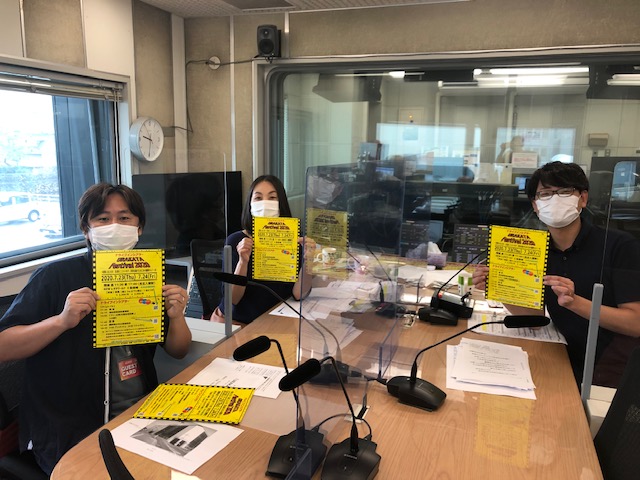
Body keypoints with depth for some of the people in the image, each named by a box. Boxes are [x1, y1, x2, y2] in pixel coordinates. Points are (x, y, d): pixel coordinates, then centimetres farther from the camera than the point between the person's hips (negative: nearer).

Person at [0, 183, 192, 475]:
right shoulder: (55, 276, -9)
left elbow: (178, 352, 8)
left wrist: (176, 317, -12)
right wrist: (62, 321, -25)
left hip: (141, 416, 4)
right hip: (69, 431, -4)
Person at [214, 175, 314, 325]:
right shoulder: (235, 241, -7)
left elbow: (298, 294, -10)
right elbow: (233, 298, -11)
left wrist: (307, 261, -27)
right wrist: (243, 262, -27)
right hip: (234, 321, -1)